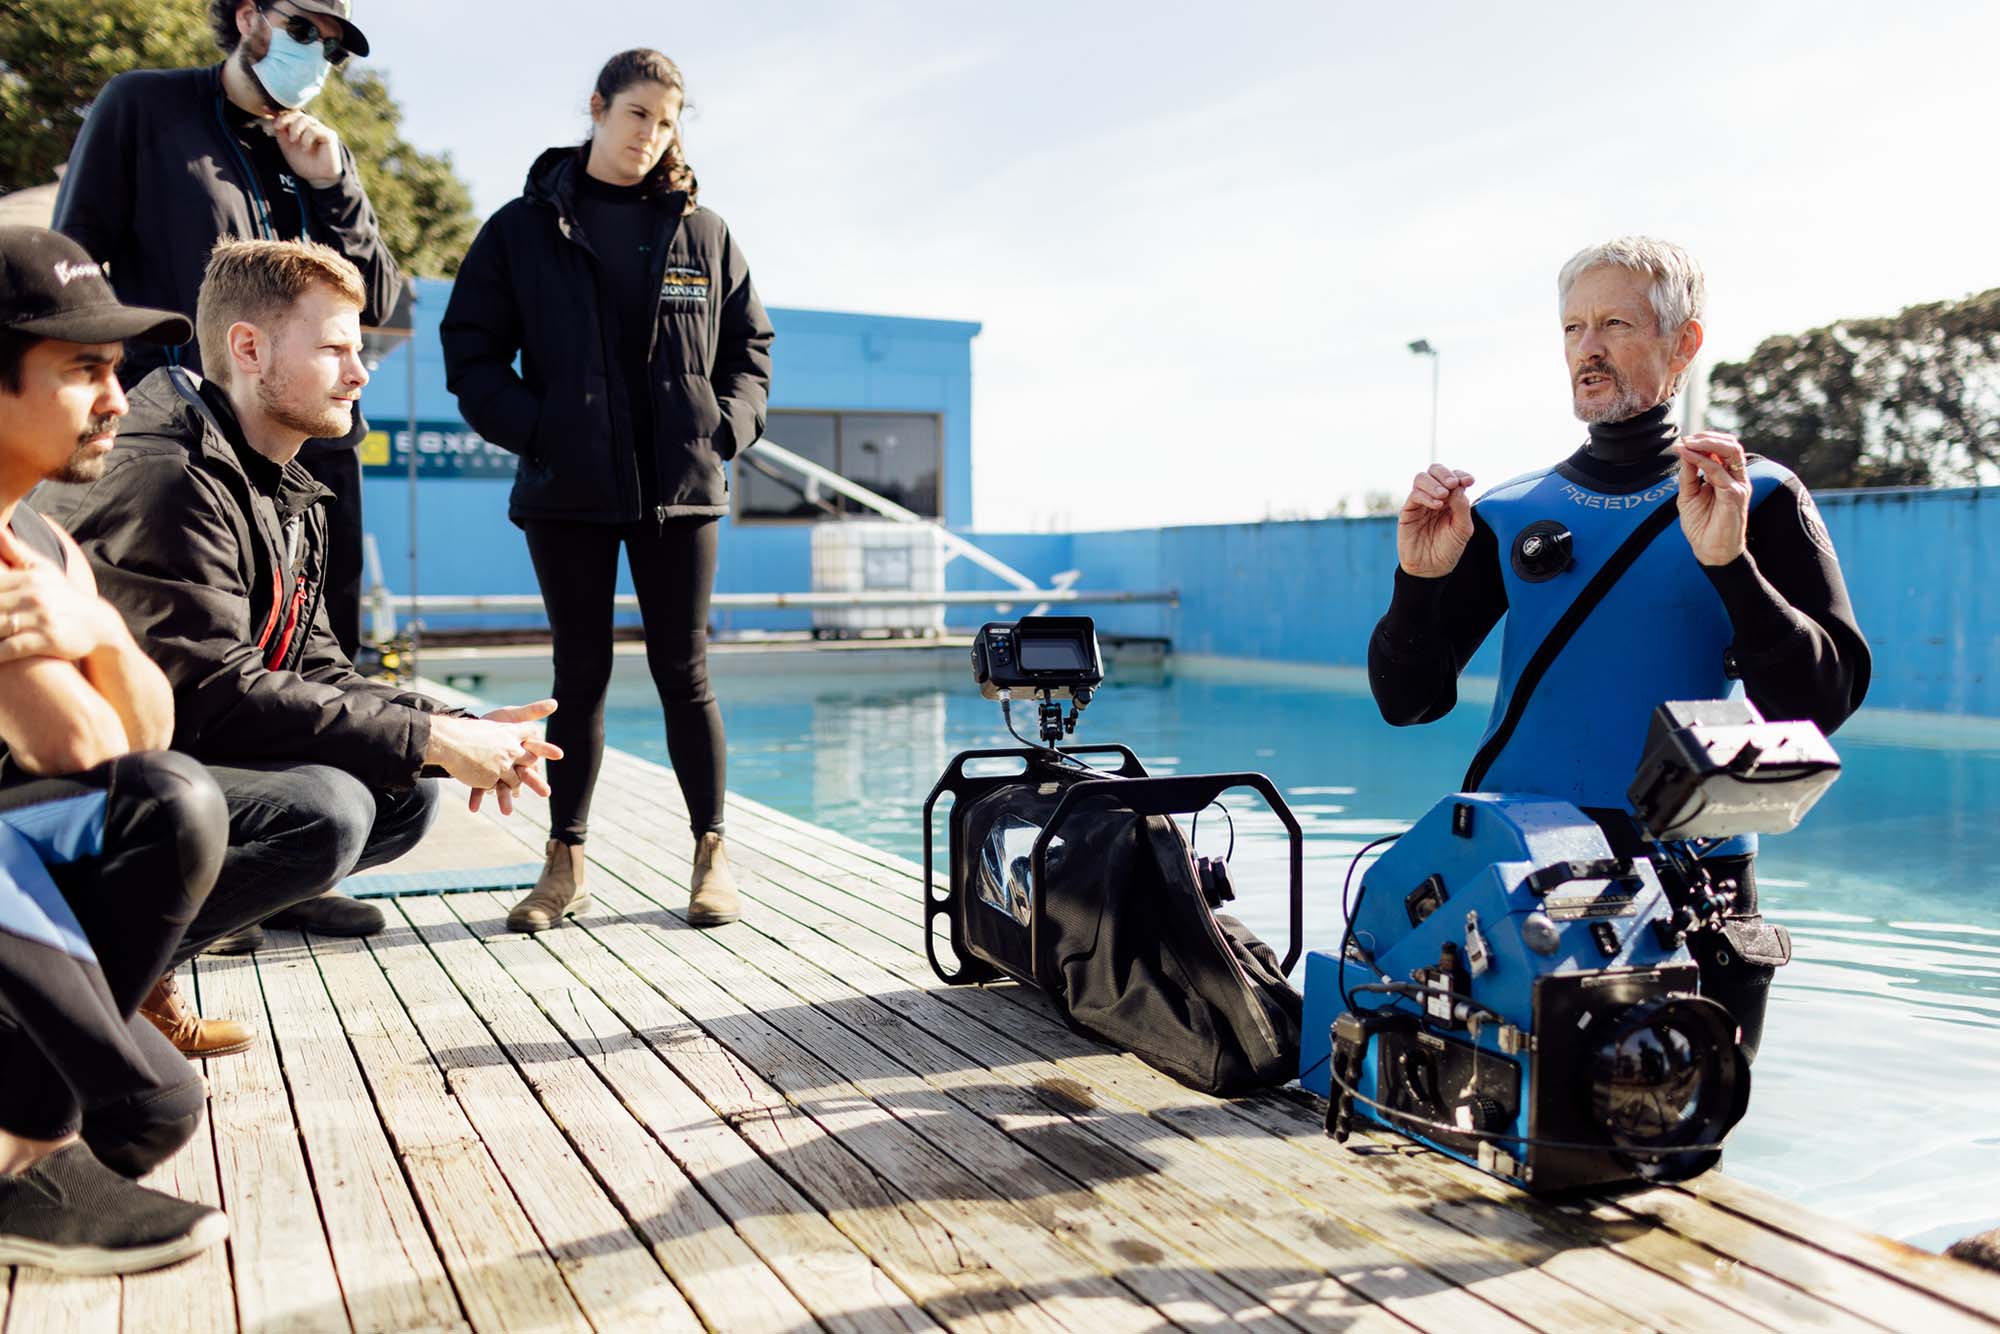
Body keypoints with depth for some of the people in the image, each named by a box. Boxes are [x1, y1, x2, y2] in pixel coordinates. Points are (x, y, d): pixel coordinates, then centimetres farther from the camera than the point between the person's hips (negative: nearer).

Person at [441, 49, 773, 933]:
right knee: (580, 672, 5)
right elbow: (472, 352, 4)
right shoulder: (523, 229, 5)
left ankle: (712, 855, 12)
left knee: (683, 672, 3)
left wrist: (725, 431, -1)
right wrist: (534, 431, -9)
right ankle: (565, 865, 14)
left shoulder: (703, 235, 9)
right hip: (569, 492, 0)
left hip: (680, 488, 1)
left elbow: (749, 346, 14)